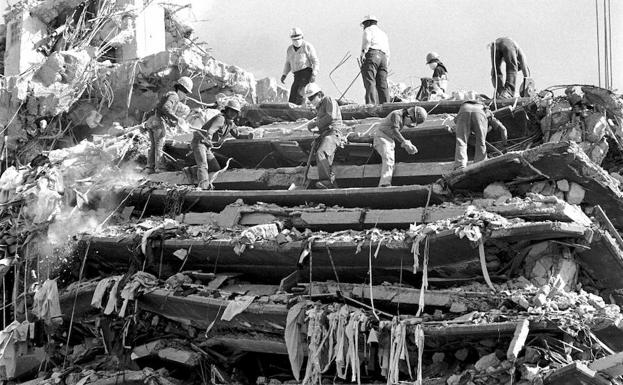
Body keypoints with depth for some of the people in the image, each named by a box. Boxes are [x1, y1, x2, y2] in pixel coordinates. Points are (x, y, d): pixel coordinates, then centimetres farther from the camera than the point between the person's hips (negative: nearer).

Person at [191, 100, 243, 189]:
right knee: (203, 166, -27)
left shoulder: (231, 124, 12)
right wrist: (209, 138, -49)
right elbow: (211, 130, -35)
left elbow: (237, 135, 29)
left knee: (216, 169, 8)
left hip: (207, 147, 10)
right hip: (199, 142, -10)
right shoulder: (220, 118, -19)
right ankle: (203, 187, -42)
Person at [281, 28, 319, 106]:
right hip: (297, 76, 6)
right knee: (292, 98, -4)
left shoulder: (308, 47, 0)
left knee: (300, 93, -24)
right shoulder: (289, 49, 15)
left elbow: (316, 62, -3)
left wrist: (314, 75, -16)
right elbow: (288, 63, 27)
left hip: (307, 73, -6)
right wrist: (284, 74, 12)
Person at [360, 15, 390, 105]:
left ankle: (370, 105, -30)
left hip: (371, 54, -7)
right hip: (383, 57, 7)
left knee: (370, 82, -17)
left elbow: (367, 40, -11)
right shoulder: (383, 34, 35)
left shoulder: (368, 30, 12)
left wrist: (363, 53, -18)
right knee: (382, 84, 1)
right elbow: (387, 52, 25)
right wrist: (387, 64, 20)